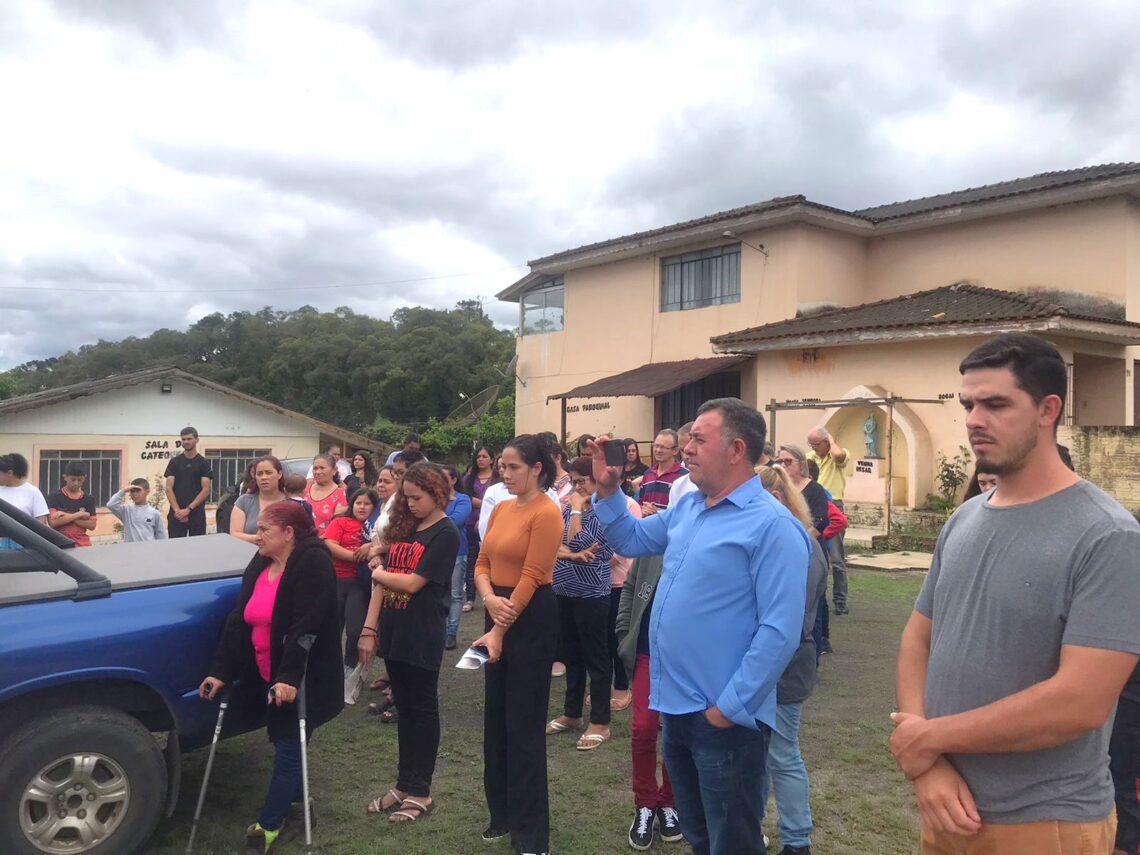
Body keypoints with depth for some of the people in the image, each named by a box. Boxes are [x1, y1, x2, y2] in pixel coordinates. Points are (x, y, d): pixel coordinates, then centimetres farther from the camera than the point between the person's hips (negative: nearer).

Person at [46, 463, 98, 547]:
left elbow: (92, 525, 1)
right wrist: (79, 514, -8)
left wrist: (66, 516, -8)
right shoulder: (54, 497, 2)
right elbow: (53, 522, -9)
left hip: (83, 544, 2)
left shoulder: (89, 499, 9)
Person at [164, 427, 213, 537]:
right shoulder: (174, 462, 7)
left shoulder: (203, 463, 4)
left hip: (197, 514, -1)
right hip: (177, 514, 1)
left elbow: (205, 490, -3)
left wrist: (188, 509, -12)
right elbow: (169, 488, 1)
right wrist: (177, 510, -12)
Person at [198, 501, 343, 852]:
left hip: (301, 680, -7)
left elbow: (305, 627, -27)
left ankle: (269, 823, 12)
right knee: (282, 741, 19)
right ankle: (293, 797, 40)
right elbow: (237, 621, 4)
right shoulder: (259, 564, 5)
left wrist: (289, 677, -31)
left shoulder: (313, 563, -20)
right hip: (266, 677, 7)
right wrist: (221, 672, 0)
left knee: (288, 747, 1)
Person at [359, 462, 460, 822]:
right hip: (393, 631, 7)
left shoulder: (445, 533, -12)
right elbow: (383, 581, 9)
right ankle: (404, 783, 25)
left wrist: (379, 573, 0)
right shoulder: (403, 526, 10)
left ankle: (420, 792, 15)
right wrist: (369, 628, 3)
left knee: (423, 710, 5)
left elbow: (412, 583, -18)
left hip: (423, 636, -7)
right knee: (404, 708, 14)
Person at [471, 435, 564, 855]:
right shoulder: (500, 508, 9)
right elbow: (482, 563, 8)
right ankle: (502, 812, 32)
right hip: (499, 613, 8)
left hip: (532, 618, -8)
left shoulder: (546, 513, -15)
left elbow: (530, 578, -19)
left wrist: (499, 631, -19)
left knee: (524, 724, 0)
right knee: (496, 717, 16)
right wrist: (490, 600, -13)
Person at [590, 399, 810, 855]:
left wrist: (731, 707, -20)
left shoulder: (772, 525, -19)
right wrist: (608, 490, 5)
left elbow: (780, 631, -23)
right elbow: (631, 540, 21)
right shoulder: (686, 506, 8)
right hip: (677, 706, 8)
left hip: (724, 719, -8)